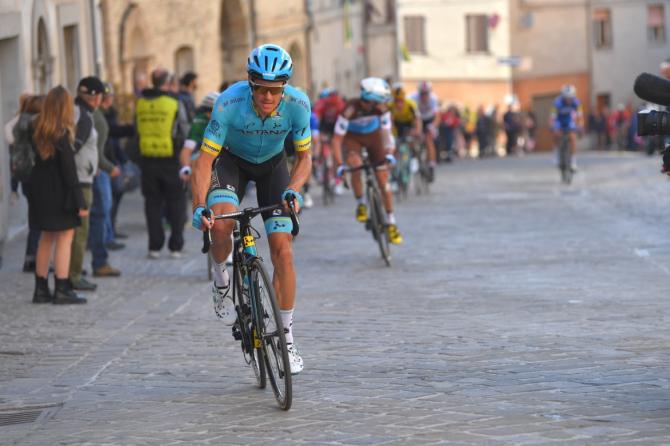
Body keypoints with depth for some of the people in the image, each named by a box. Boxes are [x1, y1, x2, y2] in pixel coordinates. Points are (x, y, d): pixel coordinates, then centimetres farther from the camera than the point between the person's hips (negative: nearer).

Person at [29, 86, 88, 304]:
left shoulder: (40, 130, 4)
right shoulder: (62, 134, -16)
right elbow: (69, 170, -17)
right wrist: (80, 202, -14)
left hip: (41, 191, 7)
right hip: (59, 193, -7)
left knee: (47, 237, 16)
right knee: (65, 236, -1)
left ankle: (41, 289, 19)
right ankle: (62, 290, -3)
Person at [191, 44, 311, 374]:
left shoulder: (298, 104, -28)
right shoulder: (230, 103, -34)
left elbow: (304, 156, -13)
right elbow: (204, 160, -29)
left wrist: (293, 190, -33)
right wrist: (199, 207, -42)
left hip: (272, 165, 1)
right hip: (232, 161, -1)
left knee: (283, 251, -10)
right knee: (221, 222, -33)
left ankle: (286, 337, 3)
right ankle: (221, 281, 0)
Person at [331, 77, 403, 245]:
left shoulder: (381, 108, -26)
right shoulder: (350, 110, -34)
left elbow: (386, 132, -18)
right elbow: (337, 138, -31)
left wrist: (389, 152, -35)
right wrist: (339, 165, -39)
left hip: (373, 136, 2)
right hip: (353, 137, -2)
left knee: (383, 179, -4)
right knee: (356, 167, -32)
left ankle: (391, 223, 4)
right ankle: (360, 204, -9)